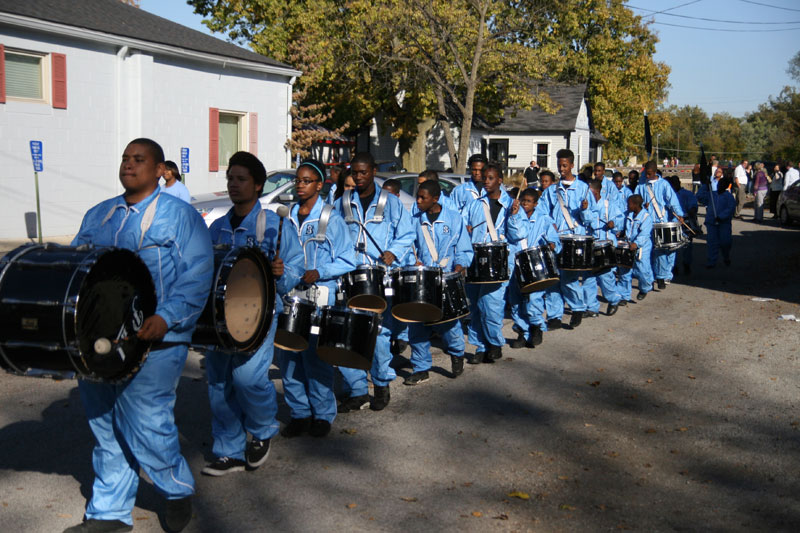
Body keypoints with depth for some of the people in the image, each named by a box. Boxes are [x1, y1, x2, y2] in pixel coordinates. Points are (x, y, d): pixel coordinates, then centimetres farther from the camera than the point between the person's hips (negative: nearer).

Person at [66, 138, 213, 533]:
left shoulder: (179, 216, -2)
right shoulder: (97, 215, 17)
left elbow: (198, 275, -10)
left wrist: (166, 318, -22)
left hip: (153, 341, -6)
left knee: (146, 427, -7)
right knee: (105, 429, 11)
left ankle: (178, 492, 19)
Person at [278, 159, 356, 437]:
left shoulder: (331, 219, -1)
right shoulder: (287, 218, 12)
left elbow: (347, 260, -2)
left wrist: (318, 273, -14)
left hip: (320, 298, -4)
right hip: (288, 296, 5)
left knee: (317, 358, -2)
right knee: (288, 357, 5)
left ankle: (323, 414, 13)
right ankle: (299, 413, 18)